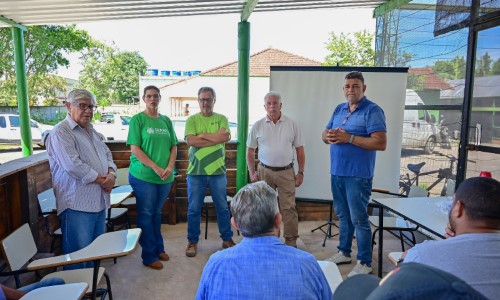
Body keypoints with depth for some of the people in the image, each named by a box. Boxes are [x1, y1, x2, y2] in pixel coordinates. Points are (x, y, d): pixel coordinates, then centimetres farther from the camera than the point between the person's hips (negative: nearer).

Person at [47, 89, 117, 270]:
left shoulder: (91, 131, 17)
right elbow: (72, 165, -21)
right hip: (77, 204, -8)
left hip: (99, 200, 9)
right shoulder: (61, 132, -11)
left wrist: (111, 174, -4)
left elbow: (107, 154, 16)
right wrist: (101, 179, -13)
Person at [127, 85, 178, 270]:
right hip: (143, 176, -4)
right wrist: (156, 168, -15)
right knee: (146, 214, 6)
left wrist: (170, 167, -6)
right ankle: (149, 256, 17)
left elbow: (173, 147, 9)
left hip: (165, 177, 5)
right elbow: (135, 149, -10)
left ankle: (158, 248, 32)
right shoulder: (137, 119, -5)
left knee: (157, 213, 17)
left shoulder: (166, 121, 9)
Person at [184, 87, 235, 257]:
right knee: (194, 209, 9)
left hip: (217, 171, 1)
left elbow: (226, 136, -13)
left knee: (222, 208, 12)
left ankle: (227, 239, 28)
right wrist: (216, 139, -12)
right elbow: (190, 141, -13)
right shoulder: (192, 120, 3)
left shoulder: (221, 119, 6)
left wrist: (202, 135, -11)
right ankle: (192, 241, 25)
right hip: (196, 172, 0)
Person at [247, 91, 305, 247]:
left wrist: (300, 173, 0)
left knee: (288, 207, 0)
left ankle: (291, 241, 12)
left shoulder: (292, 124, 0)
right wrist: (252, 172, 1)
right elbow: (250, 151, 7)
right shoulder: (258, 126, 1)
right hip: (264, 171, 1)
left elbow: (300, 150, 4)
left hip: (286, 172, -1)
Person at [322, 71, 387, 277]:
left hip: (358, 175, -7)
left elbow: (381, 143, -19)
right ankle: (344, 252, 33)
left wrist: (349, 138, -22)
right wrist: (329, 136, -10)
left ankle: (364, 262, 15)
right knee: (343, 215, 18)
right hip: (336, 172, 7)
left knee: (359, 219, 0)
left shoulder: (372, 111, -10)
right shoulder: (339, 109, 12)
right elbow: (325, 135, 15)